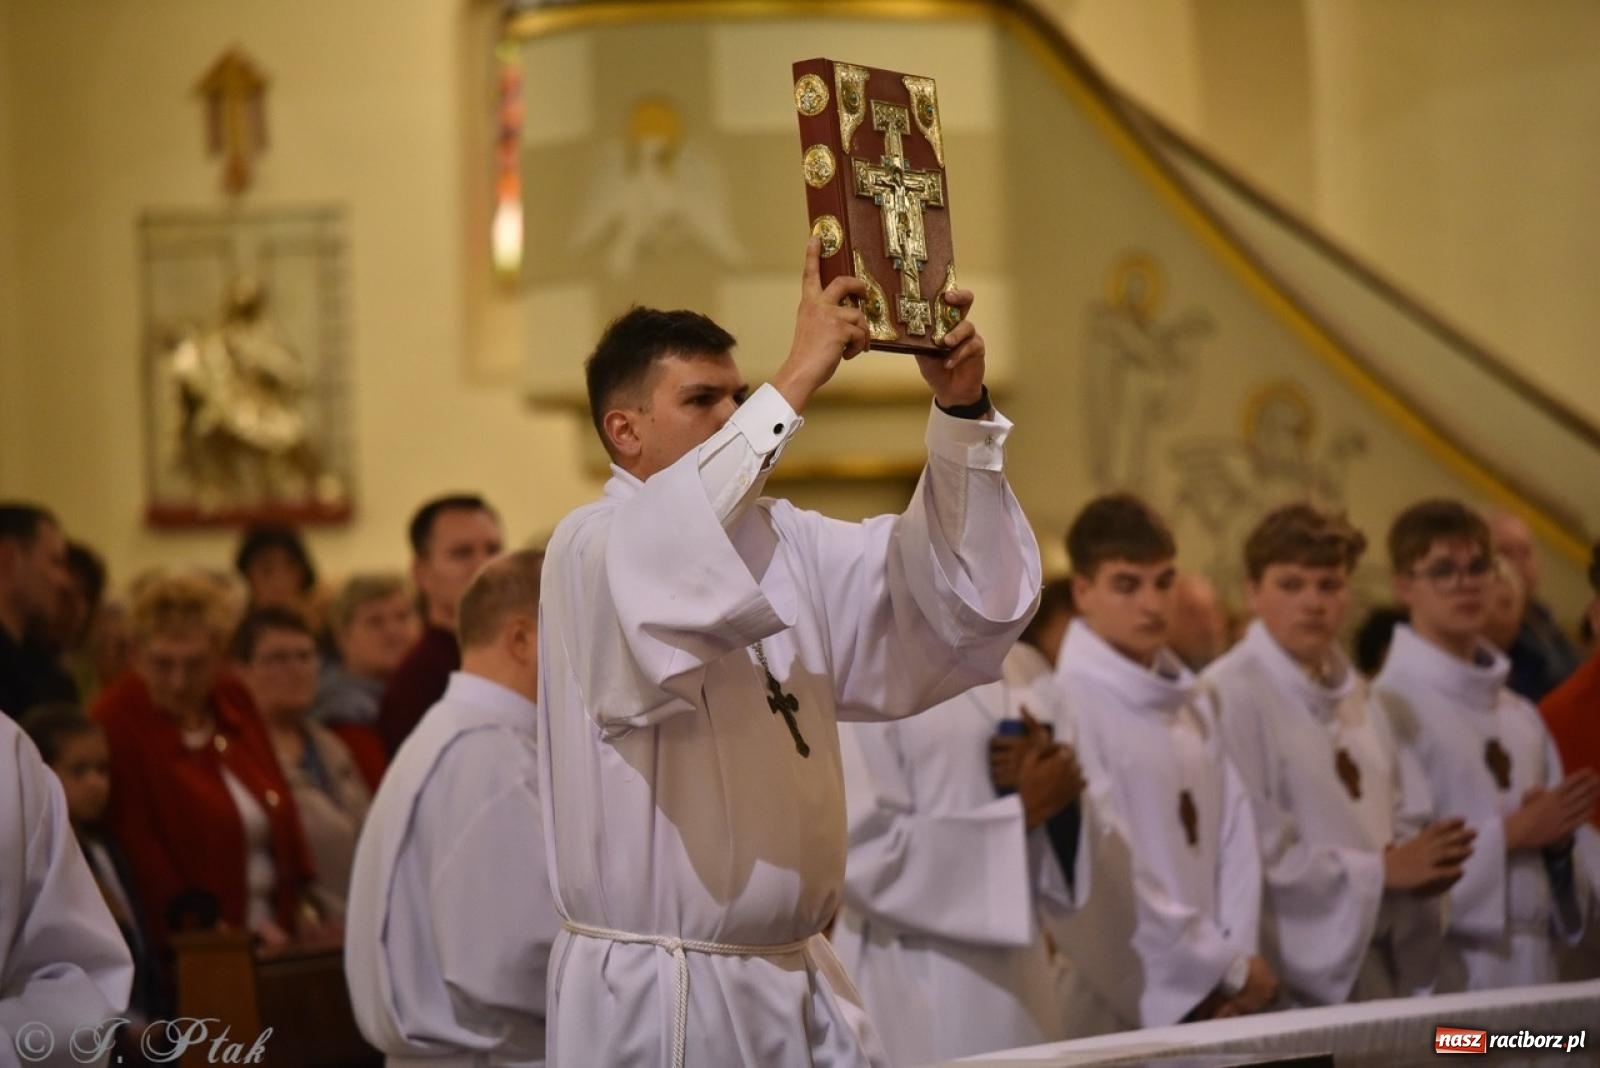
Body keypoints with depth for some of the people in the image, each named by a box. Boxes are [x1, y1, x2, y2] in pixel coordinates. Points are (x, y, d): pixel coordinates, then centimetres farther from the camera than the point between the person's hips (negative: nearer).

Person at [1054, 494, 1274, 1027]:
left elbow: (1234, 837, 10)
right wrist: (1226, 967, -8)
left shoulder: (1189, 702, 13)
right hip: (1126, 1004, -6)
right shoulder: (1069, 706, -10)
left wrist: (1240, 956, -4)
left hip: (1214, 1001, 6)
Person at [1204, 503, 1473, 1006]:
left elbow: (1403, 813, 22)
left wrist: (1422, 860, -1)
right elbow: (1252, 852, -17)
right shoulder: (1229, 695, -11)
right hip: (1295, 969, -7)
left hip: (1379, 957, 7)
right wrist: (1380, 870, -11)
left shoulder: (1351, 694, 15)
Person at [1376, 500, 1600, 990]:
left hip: (1530, 966, 6)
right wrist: (1510, 835, -13)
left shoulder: (1520, 715, 14)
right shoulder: (1389, 707, -8)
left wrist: (1558, 838, 0)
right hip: (1444, 968, -6)